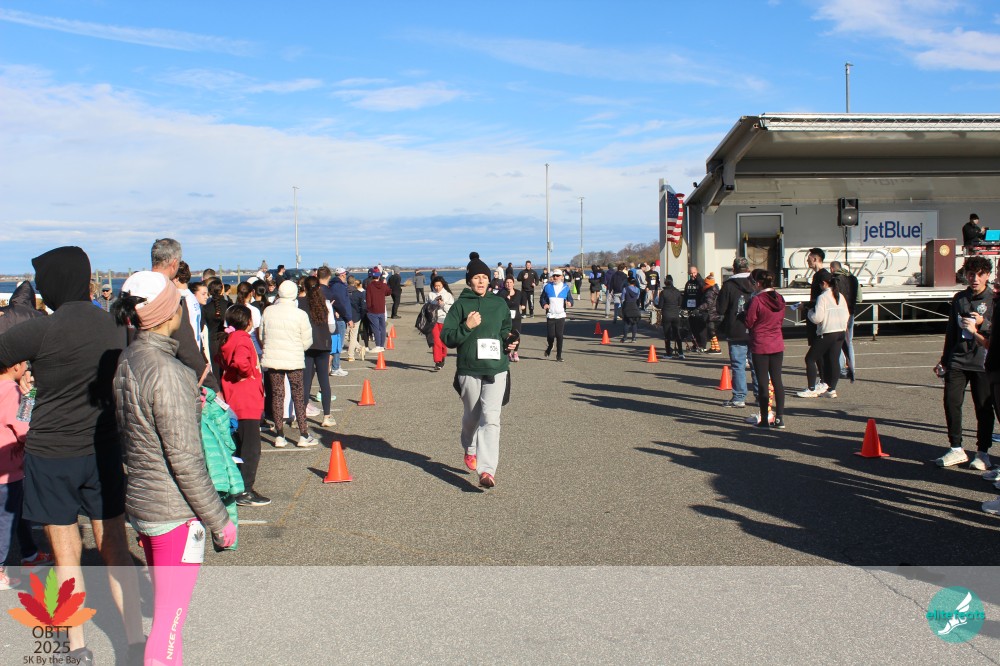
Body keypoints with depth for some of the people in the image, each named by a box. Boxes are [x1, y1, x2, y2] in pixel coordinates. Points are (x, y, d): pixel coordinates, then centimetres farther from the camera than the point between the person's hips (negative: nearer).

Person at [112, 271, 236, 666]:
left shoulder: (127, 362, 5)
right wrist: (218, 520, -11)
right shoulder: (165, 371, -21)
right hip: (174, 512, -9)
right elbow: (185, 460, -19)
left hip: (139, 500, 9)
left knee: (164, 611, 22)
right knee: (170, 619, 0)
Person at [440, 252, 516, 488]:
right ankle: (469, 449, 46)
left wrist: (510, 342, 0)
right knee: (472, 416, 15)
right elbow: (446, 337, -3)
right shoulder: (460, 305, 0)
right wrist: (467, 327, -18)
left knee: (491, 417, -14)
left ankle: (487, 470, -19)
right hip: (469, 370, 0)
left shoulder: (499, 304, 9)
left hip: (496, 369, 1)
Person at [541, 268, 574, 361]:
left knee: (559, 336, -3)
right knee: (550, 335, -5)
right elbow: (542, 299, 9)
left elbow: (570, 299, 9)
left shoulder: (566, 287, 7)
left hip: (561, 315, 0)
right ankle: (549, 348, 28)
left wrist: (569, 303, -15)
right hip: (550, 315, 0)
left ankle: (559, 355, 7)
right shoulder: (547, 287, 6)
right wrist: (544, 304, -13)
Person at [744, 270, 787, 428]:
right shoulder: (779, 299, 3)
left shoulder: (757, 300, -16)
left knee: (763, 382, 0)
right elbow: (781, 321, 13)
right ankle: (779, 418, 10)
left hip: (760, 346, -5)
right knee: (777, 380, 10)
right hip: (777, 345, 5)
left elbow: (748, 323, -9)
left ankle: (765, 419, 4)